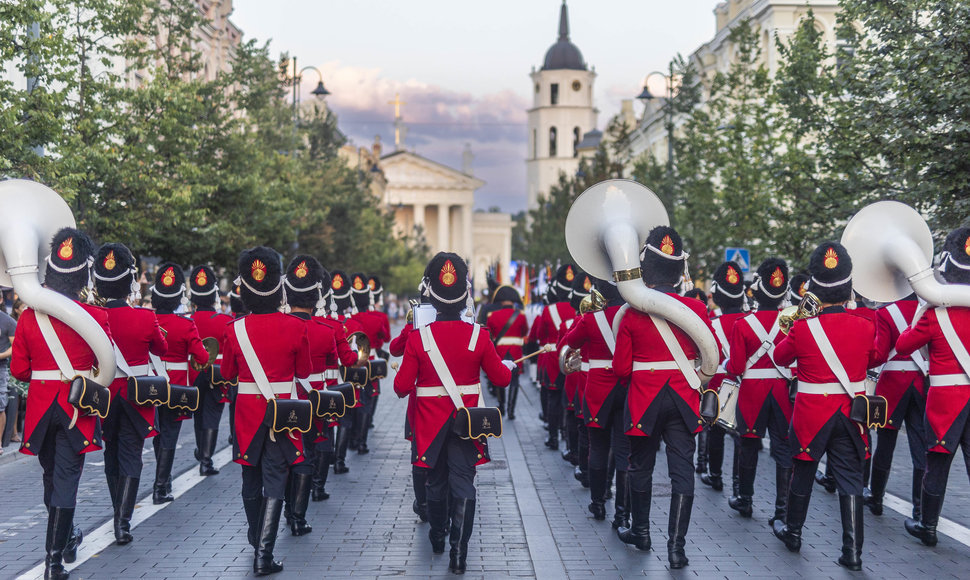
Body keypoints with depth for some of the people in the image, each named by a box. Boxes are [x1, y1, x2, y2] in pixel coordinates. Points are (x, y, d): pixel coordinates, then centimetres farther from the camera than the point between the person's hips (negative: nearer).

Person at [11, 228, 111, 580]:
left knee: (52, 474, 21)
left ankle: (65, 537, 39)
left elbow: (18, 369, 1)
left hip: (40, 406, 3)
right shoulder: (95, 317, -11)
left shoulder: (29, 317, -5)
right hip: (77, 408, -3)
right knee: (66, 478, 2)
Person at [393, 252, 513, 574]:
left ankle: (438, 536, 36)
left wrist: (405, 385, 13)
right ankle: (459, 549, -7)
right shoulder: (478, 336, -9)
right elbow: (500, 378, 1)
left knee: (436, 481, 19)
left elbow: (402, 386, -10)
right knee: (463, 483, 2)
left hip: (431, 423, 1)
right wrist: (509, 366, 23)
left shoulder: (418, 338, -12)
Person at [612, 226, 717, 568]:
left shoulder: (632, 313, -10)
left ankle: (641, 532, 31)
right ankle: (676, 547, -2)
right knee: (682, 470, 2)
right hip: (684, 399, 1)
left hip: (644, 399, -1)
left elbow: (621, 368, -5)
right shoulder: (696, 309, -6)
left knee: (641, 467, 17)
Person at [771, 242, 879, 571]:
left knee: (802, 475, 16)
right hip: (851, 414, 1)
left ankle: (793, 533, 33)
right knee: (850, 481, 4)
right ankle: (853, 552, 1)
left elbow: (780, 358, 6)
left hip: (811, 414, -1)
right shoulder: (865, 327, -6)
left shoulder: (802, 328, -14)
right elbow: (873, 359, 15)